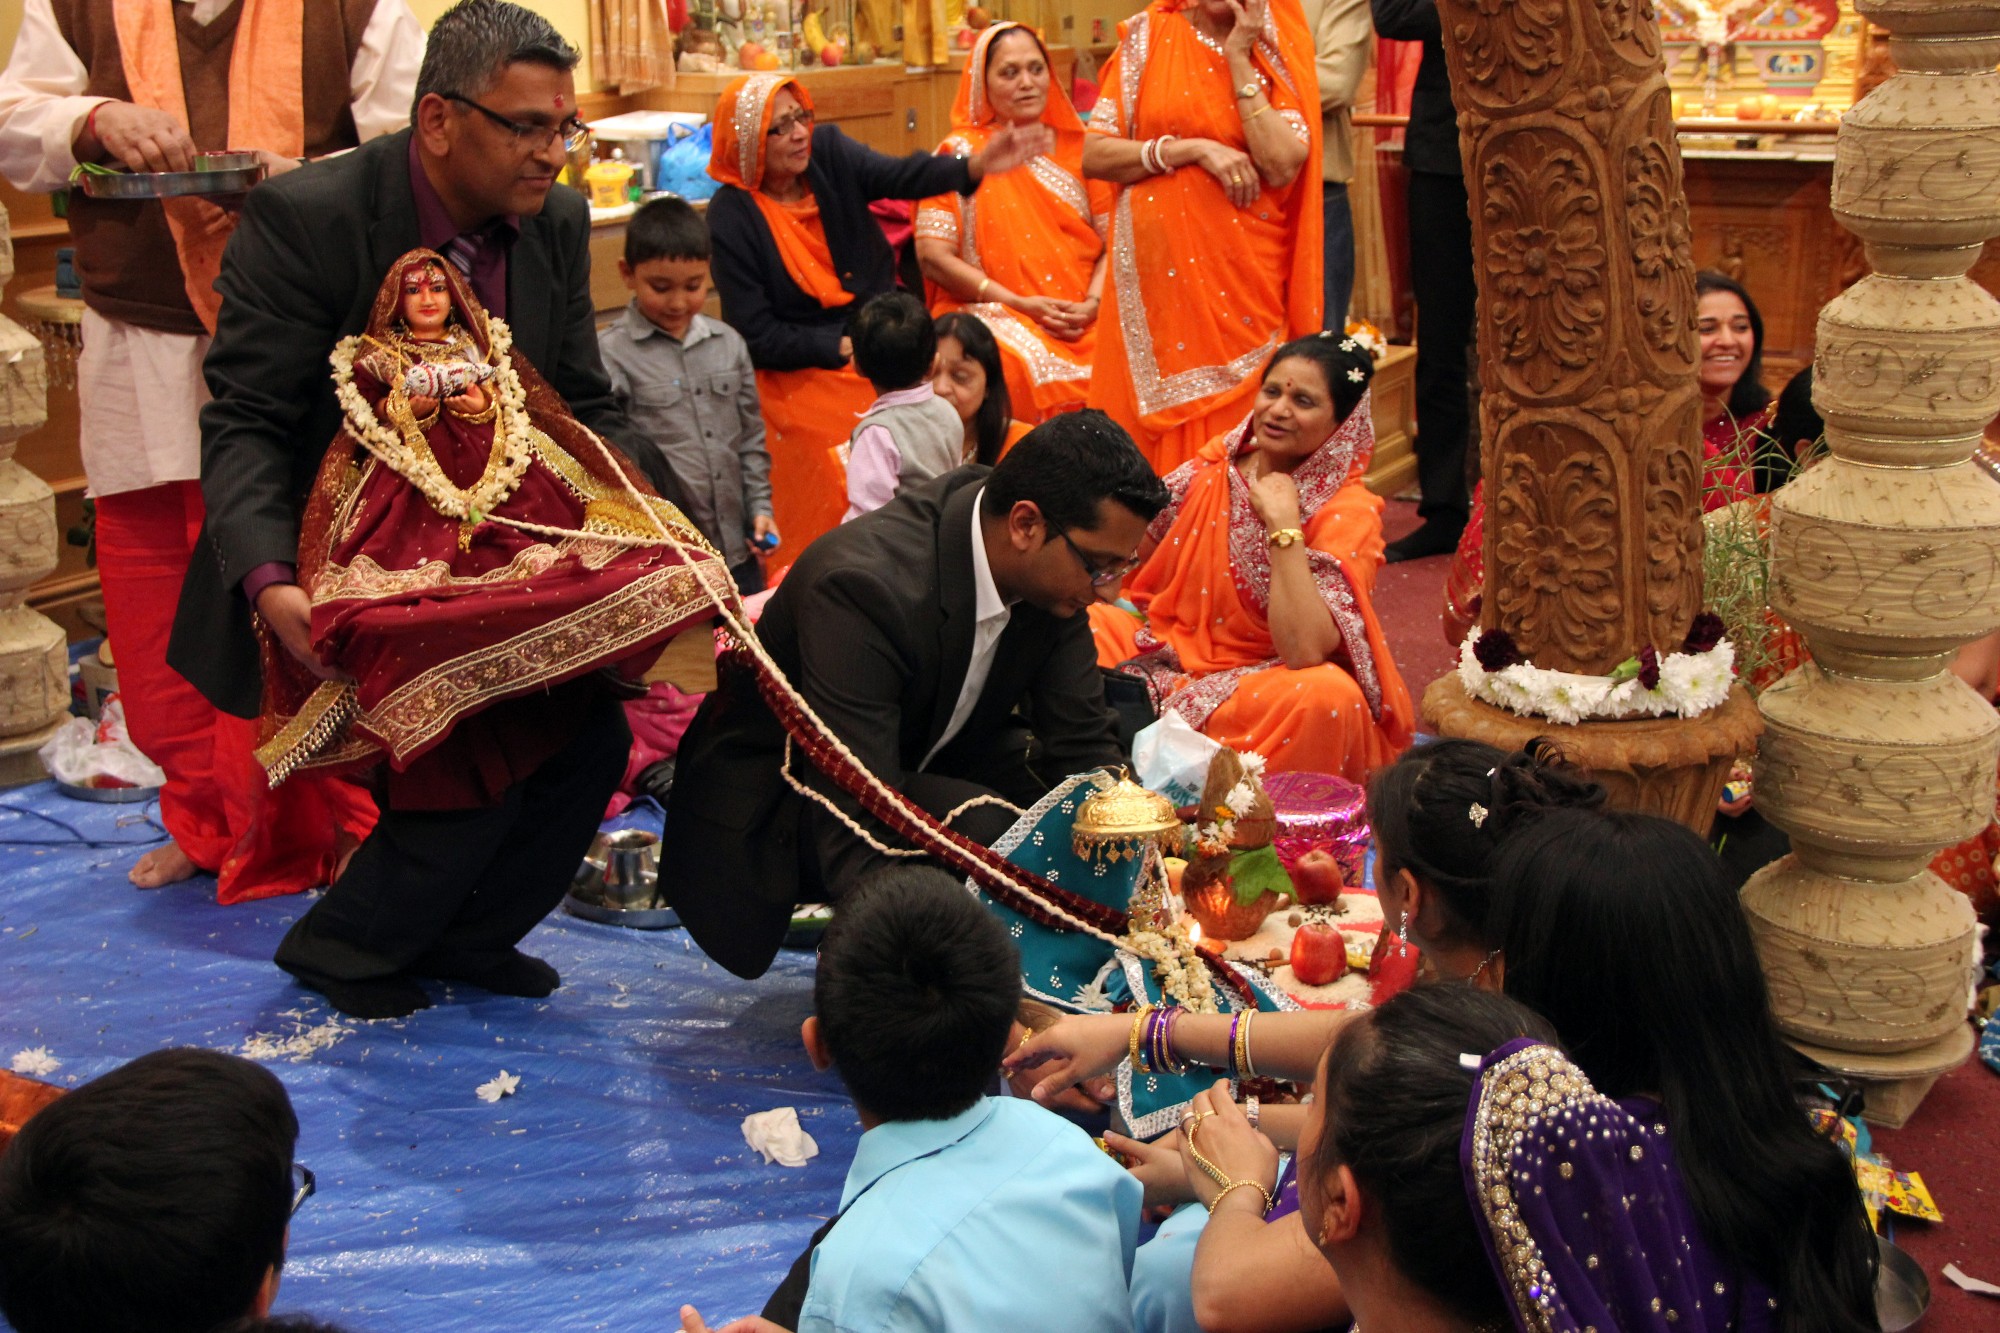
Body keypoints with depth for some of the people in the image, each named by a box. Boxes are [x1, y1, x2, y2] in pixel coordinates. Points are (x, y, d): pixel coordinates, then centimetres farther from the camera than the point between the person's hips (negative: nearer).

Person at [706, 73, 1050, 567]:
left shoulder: (828, 151, -1)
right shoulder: (732, 216, -10)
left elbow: (899, 175, -20)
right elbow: (756, 336, -11)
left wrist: (975, 165, -38)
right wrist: (844, 348, -18)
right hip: (801, 372, -5)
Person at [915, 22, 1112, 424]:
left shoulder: (1079, 149, 15)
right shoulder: (961, 153, 7)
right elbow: (932, 255, -2)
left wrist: (1092, 304, -11)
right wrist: (1020, 303, -11)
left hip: (1084, 322, 3)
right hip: (994, 315, -3)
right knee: (1032, 366, -36)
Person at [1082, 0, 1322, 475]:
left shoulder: (1278, 48, 4)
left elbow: (1282, 165, -11)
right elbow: (1094, 156, -2)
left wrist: (1239, 57, -8)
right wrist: (1194, 148, -12)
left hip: (1244, 273, 0)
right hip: (1156, 269, 0)